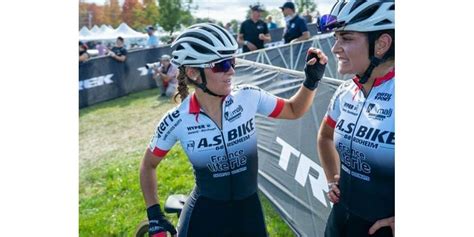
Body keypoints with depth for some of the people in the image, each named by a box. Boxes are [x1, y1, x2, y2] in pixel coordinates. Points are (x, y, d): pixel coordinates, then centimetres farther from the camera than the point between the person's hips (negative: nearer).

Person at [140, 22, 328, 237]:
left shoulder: (249, 97, -15)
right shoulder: (176, 121, -18)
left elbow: (294, 110, 3)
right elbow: (148, 166, 0)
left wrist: (312, 80, -13)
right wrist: (154, 215, -3)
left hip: (249, 211, 2)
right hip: (203, 216, -1)